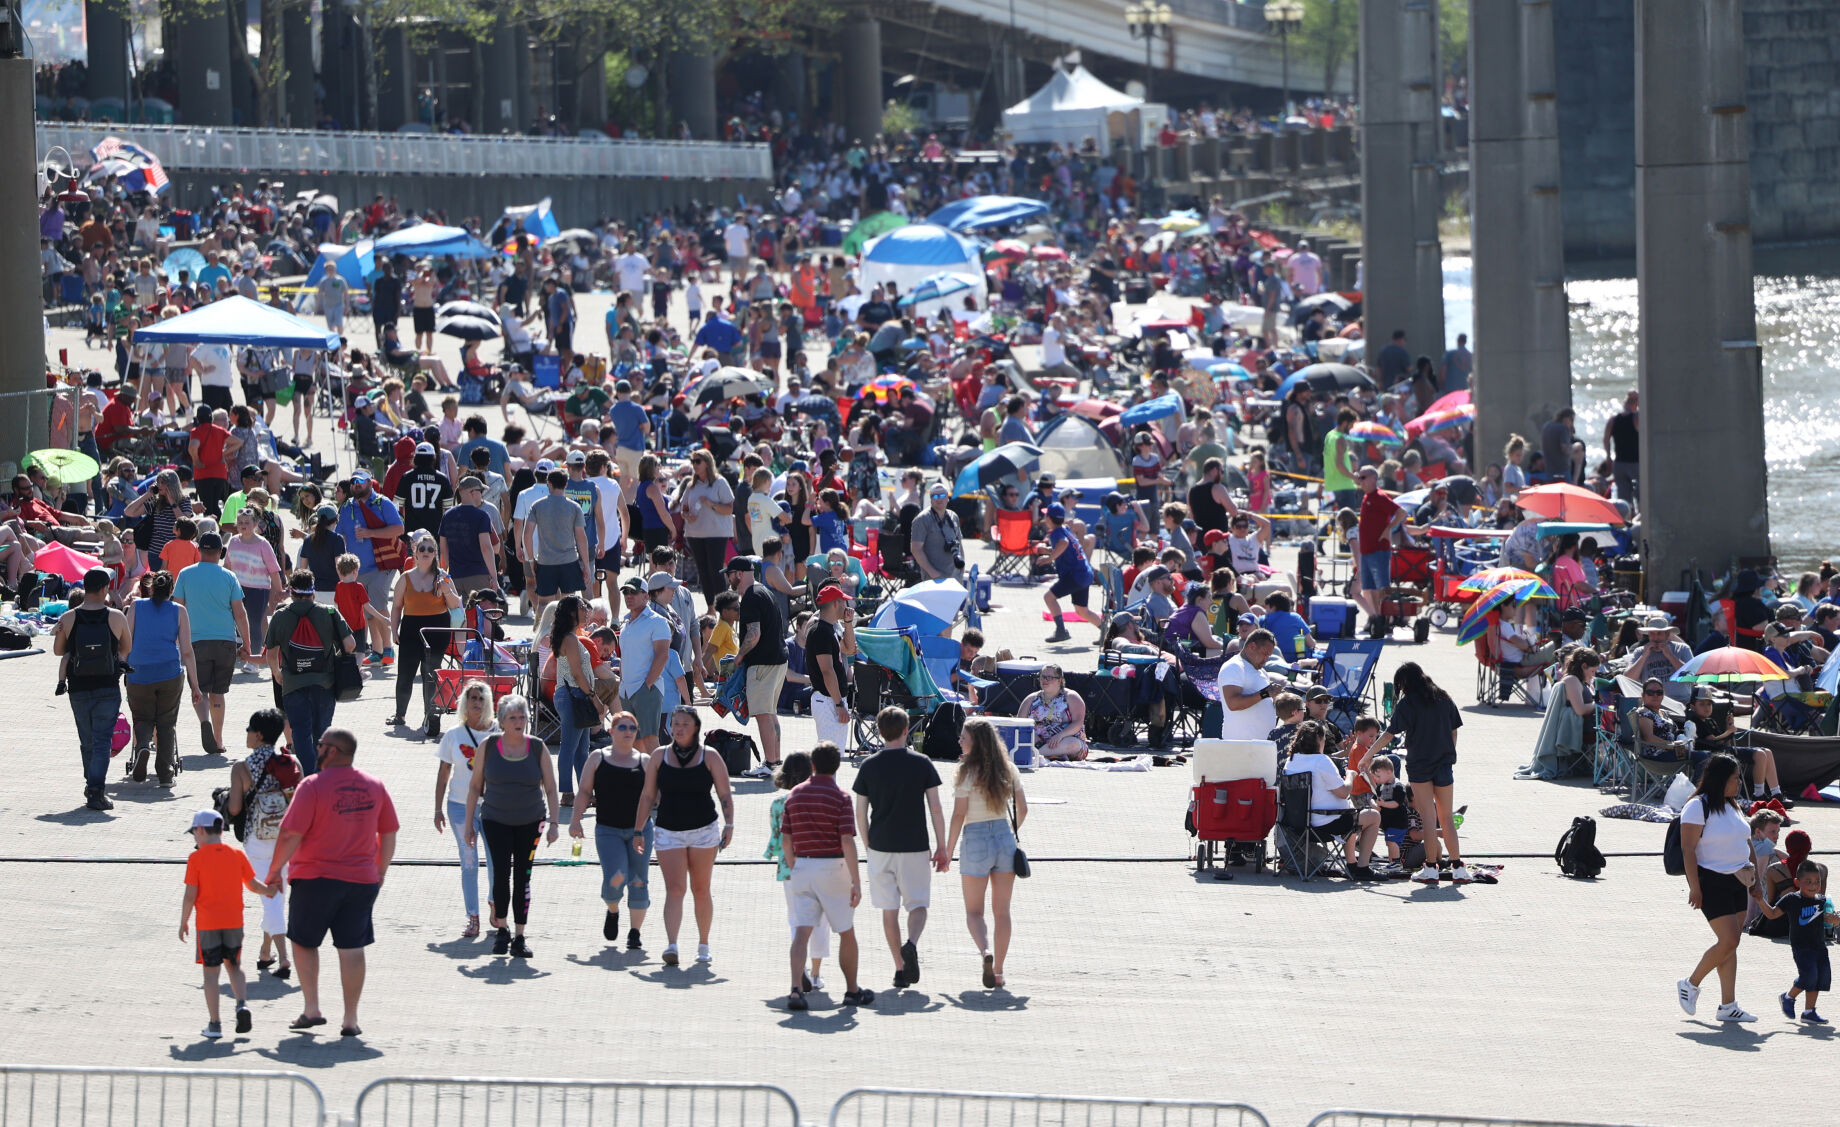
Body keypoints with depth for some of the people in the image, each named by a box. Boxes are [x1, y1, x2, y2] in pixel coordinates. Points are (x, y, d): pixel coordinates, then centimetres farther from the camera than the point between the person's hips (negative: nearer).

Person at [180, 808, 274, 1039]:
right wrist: (269, 891, 28)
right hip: (234, 922, 3)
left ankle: (214, 1024, 2)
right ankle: (242, 1004, -5)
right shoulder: (236, 855, 3)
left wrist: (184, 922, 2)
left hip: (207, 924, -3)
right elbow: (253, 885, 7)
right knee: (234, 966, 19)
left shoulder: (196, 858, -7)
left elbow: (190, 895, -9)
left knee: (211, 972, 2)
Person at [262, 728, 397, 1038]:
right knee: (352, 948, 7)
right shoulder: (374, 786, 3)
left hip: (316, 878, -4)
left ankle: (311, 1009, 10)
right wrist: (380, 872, 21)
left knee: (304, 941, 14)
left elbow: (291, 835, -14)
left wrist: (274, 871, -3)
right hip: (362, 880, 4)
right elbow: (389, 834, 10)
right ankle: (350, 1020, 7)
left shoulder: (312, 786, -13)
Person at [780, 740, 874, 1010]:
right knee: (846, 933, 13)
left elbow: (785, 841, 8)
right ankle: (852, 991, 22)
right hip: (832, 867, -3)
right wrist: (856, 881, -11)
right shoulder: (840, 797, -8)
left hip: (802, 866, 3)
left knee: (802, 932, -4)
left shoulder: (794, 795, 6)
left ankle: (796, 989, -21)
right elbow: (847, 842, -14)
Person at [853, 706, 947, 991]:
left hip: (880, 847, 1)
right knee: (917, 904, 9)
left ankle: (900, 968, 8)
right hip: (915, 847, -1)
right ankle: (911, 944, -20)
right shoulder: (921, 763, -4)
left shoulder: (869, 766, 0)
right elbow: (935, 809, -3)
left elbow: (860, 813, 3)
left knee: (889, 910, 9)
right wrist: (942, 847, 5)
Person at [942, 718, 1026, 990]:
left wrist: (948, 852, -3)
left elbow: (958, 816, -11)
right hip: (1005, 837, 4)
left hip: (976, 839, -4)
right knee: (1001, 911, 11)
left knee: (974, 911, 6)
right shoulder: (1008, 770, 4)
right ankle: (998, 971, 12)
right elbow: (1023, 809, 10)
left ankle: (986, 951, -22)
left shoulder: (967, 773, -11)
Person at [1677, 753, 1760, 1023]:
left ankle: (1728, 1006, 8)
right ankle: (1691, 984, 5)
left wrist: (1750, 869, 16)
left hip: (1736, 882, 8)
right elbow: (1688, 849, -16)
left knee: (1731, 944, 6)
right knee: (1728, 941, -14)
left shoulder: (1733, 807, 15)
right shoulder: (1698, 807, -12)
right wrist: (1694, 887, -20)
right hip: (1711, 883, -8)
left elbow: (1744, 841, 25)